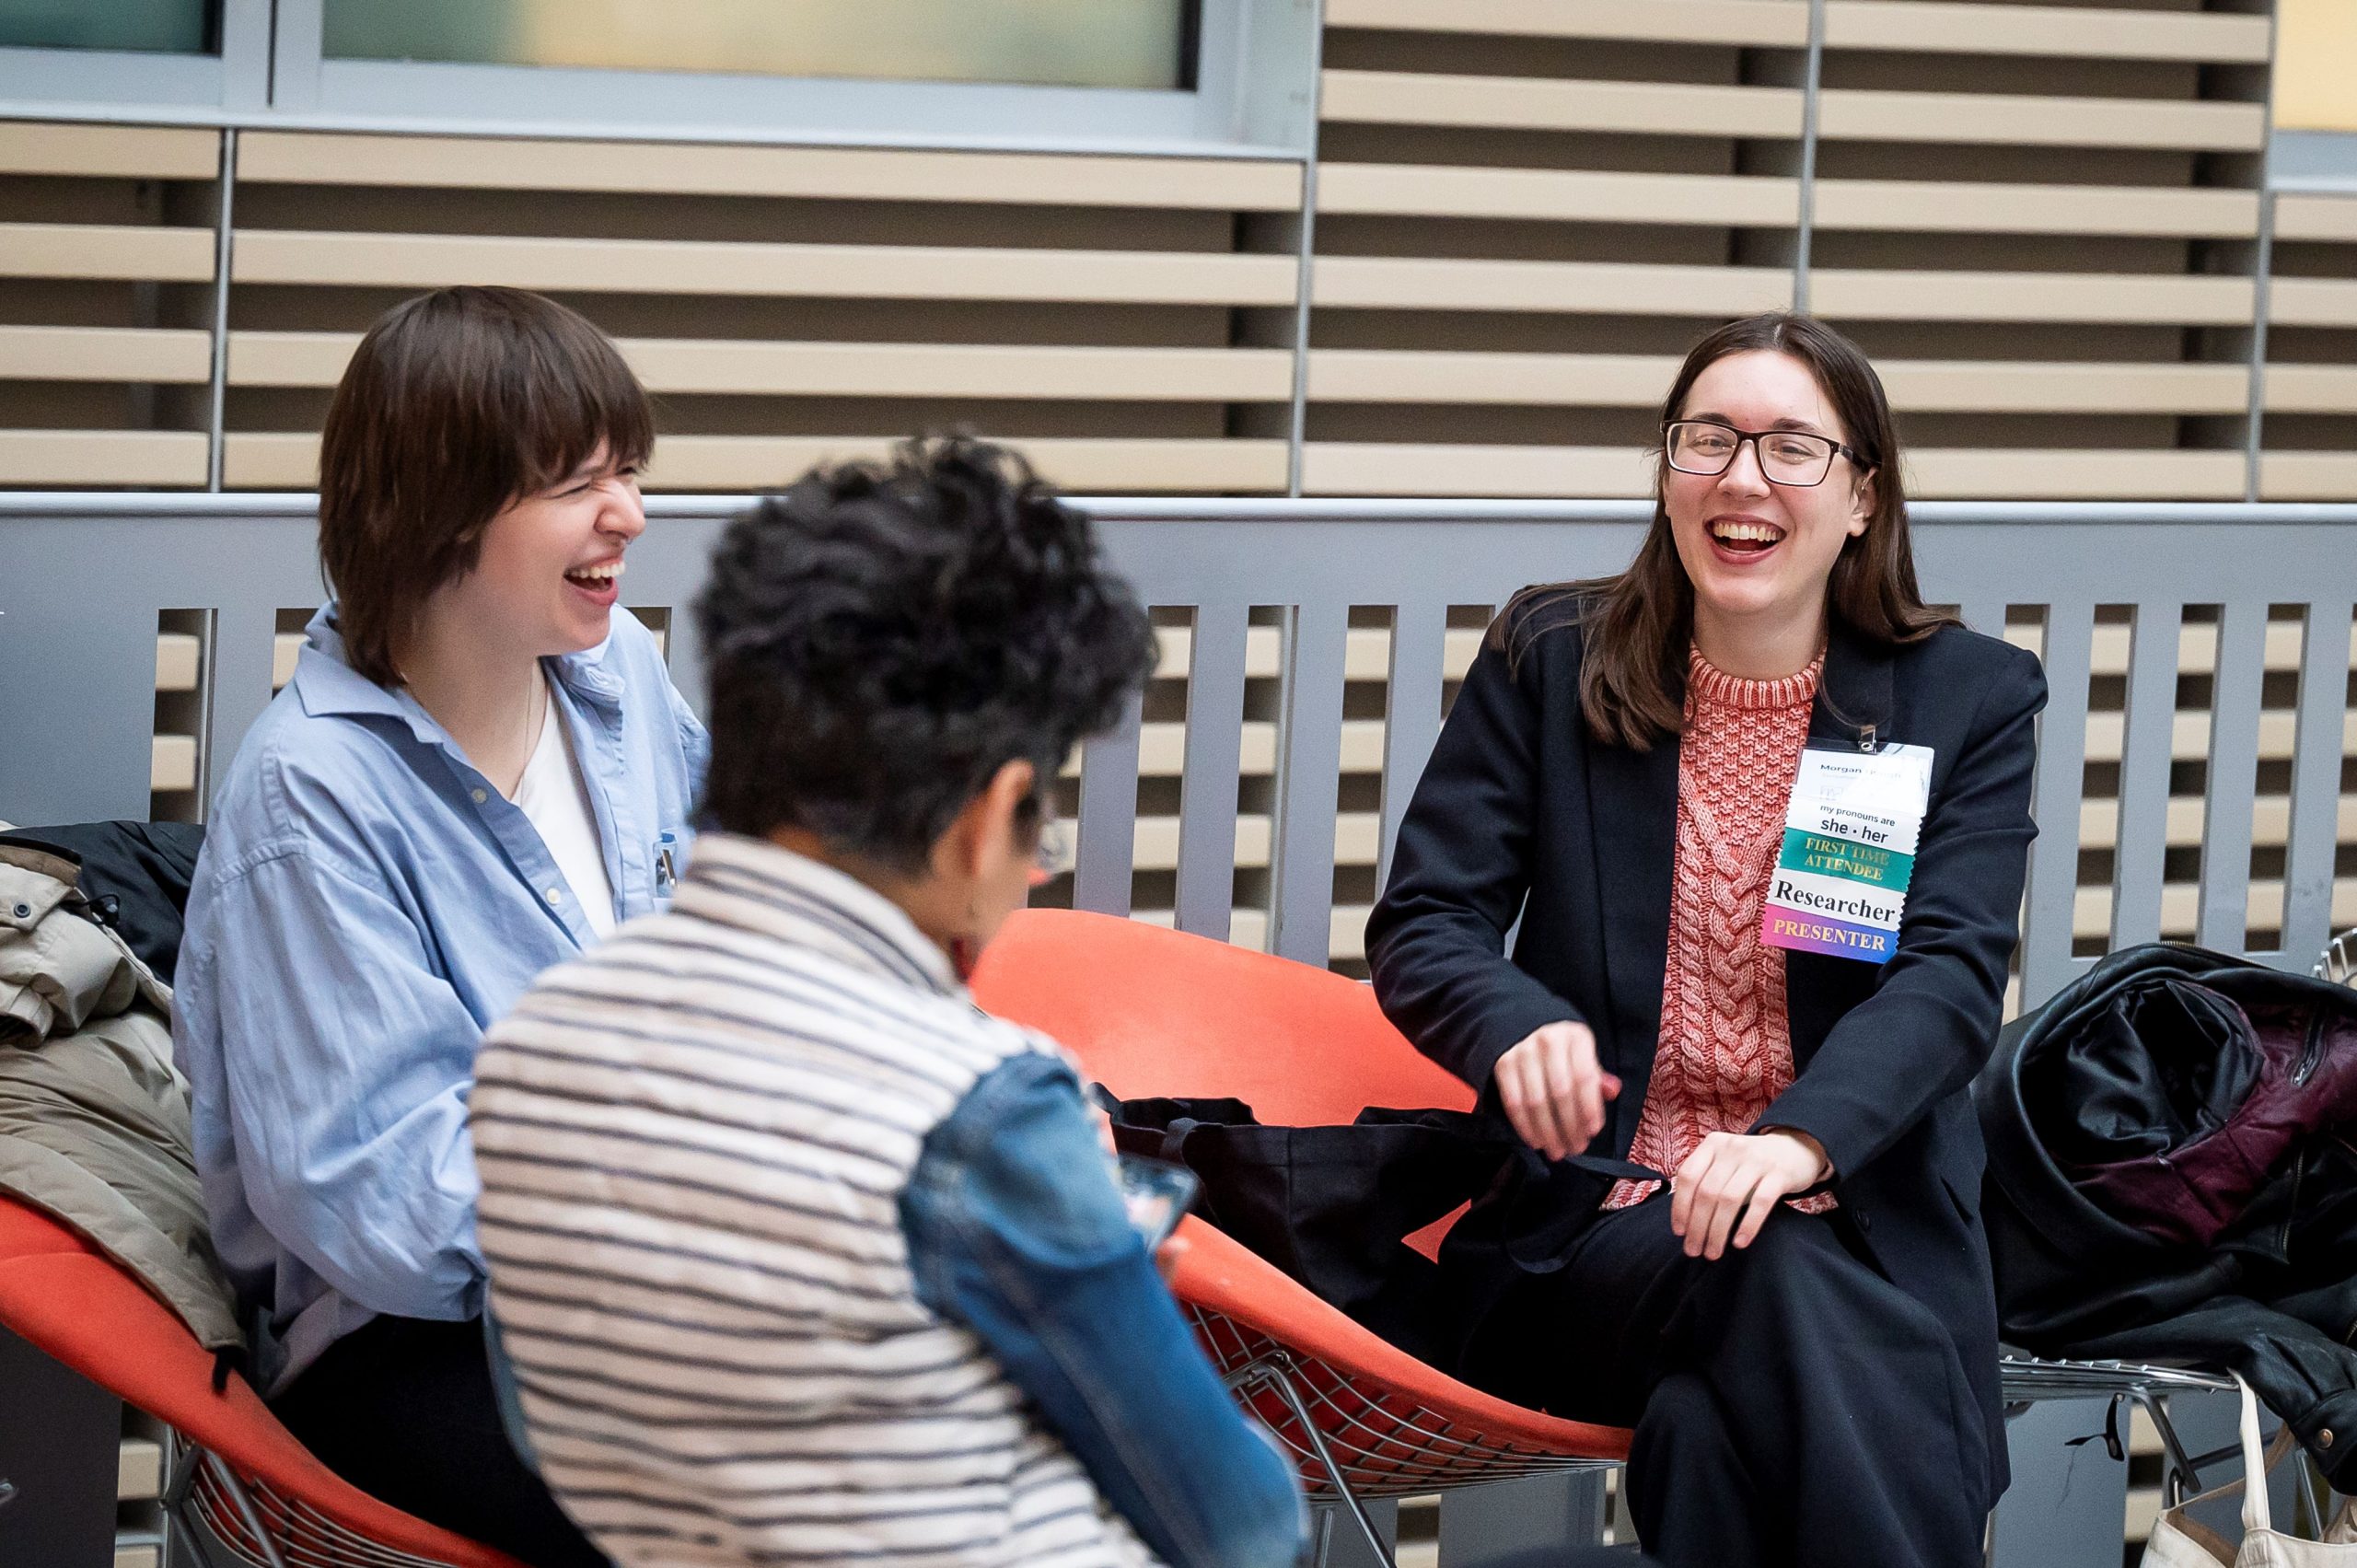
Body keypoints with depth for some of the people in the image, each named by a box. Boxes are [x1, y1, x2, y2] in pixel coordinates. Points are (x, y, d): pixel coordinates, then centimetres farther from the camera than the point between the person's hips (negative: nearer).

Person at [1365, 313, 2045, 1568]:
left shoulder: (1970, 699, 8)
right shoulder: (1548, 662, 9)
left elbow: (1954, 970, -5)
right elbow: (1421, 925, 5)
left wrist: (1799, 1137, -26)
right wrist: (1521, 1027, -21)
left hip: (1852, 1218, 0)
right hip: (1592, 1217, 0)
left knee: (1715, 1428, -35)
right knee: (1772, 1282, -35)